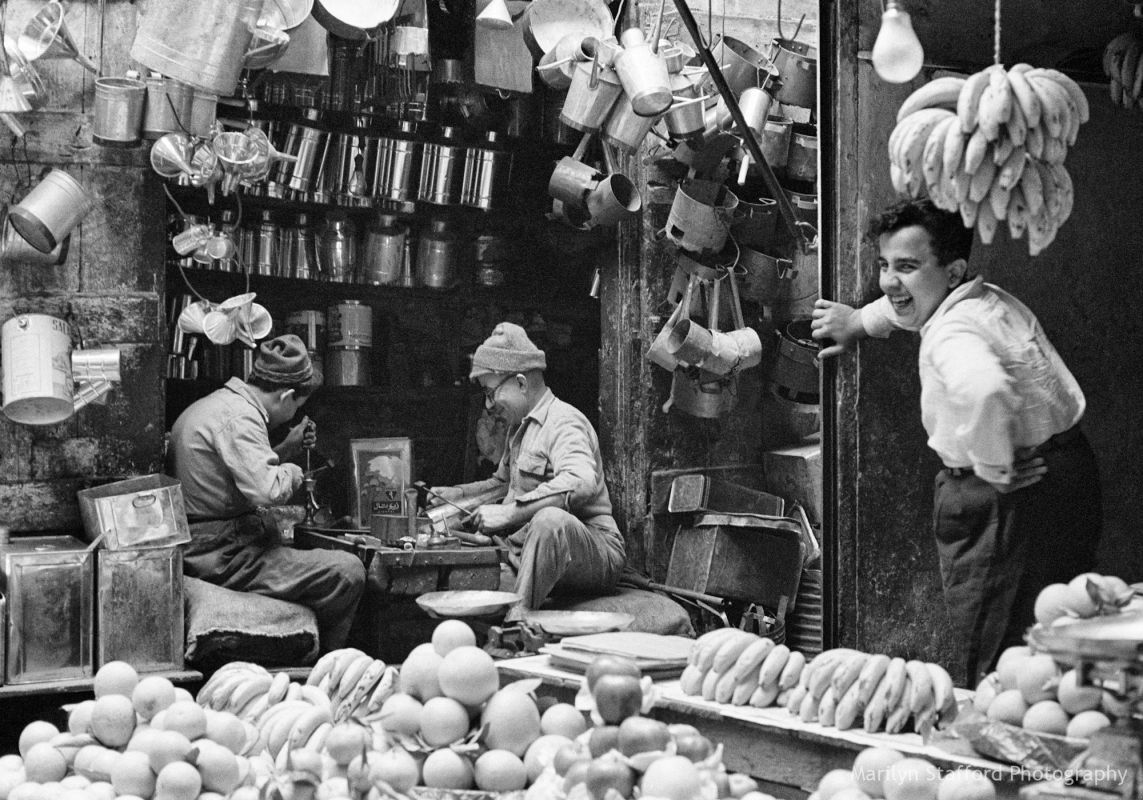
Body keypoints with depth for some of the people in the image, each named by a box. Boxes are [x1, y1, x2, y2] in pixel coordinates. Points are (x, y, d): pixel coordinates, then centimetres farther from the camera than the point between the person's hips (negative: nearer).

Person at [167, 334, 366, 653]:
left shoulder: (215, 403, 15)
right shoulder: (240, 418, -18)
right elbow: (267, 490, -29)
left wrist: (285, 449, 18)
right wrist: (291, 472, -9)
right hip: (222, 559, -11)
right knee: (347, 572, -13)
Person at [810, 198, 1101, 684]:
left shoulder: (954, 334, -23)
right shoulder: (987, 298, 9)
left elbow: (984, 390, -46)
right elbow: (915, 302, 35)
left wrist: (994, 467, -31)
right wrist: (861, 321, 36)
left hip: (1015, 499, -11)